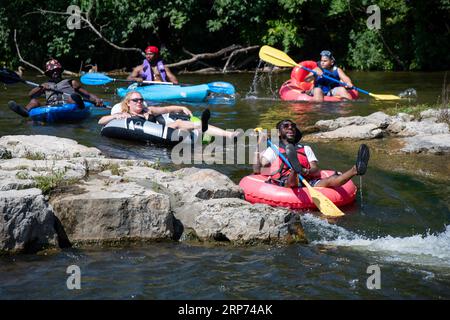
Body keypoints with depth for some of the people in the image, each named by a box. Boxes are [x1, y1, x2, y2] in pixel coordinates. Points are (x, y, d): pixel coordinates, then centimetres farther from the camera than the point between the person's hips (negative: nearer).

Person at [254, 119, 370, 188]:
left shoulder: (306, 149, 32)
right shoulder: (273, 150, 25)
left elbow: (317, 171, 15)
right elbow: (257, 170, 9)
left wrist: (306, 171, -9)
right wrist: (259, 146, 5)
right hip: (284, 184, -2)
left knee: (330, 180, -28)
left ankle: (355, 170, -53)